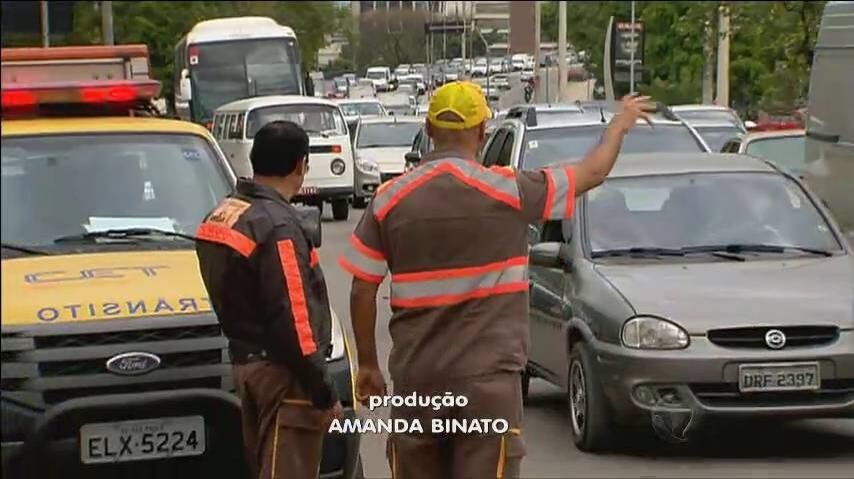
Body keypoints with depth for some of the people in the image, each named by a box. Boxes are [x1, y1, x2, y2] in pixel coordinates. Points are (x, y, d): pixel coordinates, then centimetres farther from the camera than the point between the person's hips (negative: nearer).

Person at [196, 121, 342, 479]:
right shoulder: (278, 226, -18)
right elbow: (293, 319, -22)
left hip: (246, 364, 10)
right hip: (281, 373, -9)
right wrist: (324, 394, -17)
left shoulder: (222, 215, 11)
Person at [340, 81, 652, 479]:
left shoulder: (390, 199, 1)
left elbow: (362, 291, 2)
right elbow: (594, 171, 6)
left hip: (415, 379, 3)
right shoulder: (508, 191, -5)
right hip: (488, 377, -3)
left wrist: (367, 363, 15)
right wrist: (622, 122, 26)